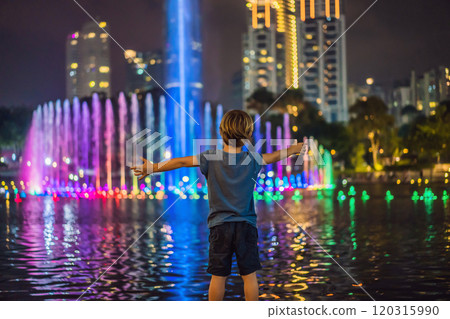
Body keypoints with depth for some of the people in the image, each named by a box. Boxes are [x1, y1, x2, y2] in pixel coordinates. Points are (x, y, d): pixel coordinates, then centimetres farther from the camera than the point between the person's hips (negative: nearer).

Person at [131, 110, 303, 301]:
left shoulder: (210, 158, -6)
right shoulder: (252, 160, -2)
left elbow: (181, 162, -2)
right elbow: (275, 157, 13)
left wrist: (153, 168, 8)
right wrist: (297, 147, 31)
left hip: (220, 226, 0)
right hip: (246, 225, 0)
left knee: (218, 276, 4)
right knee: (249, 275, 5)